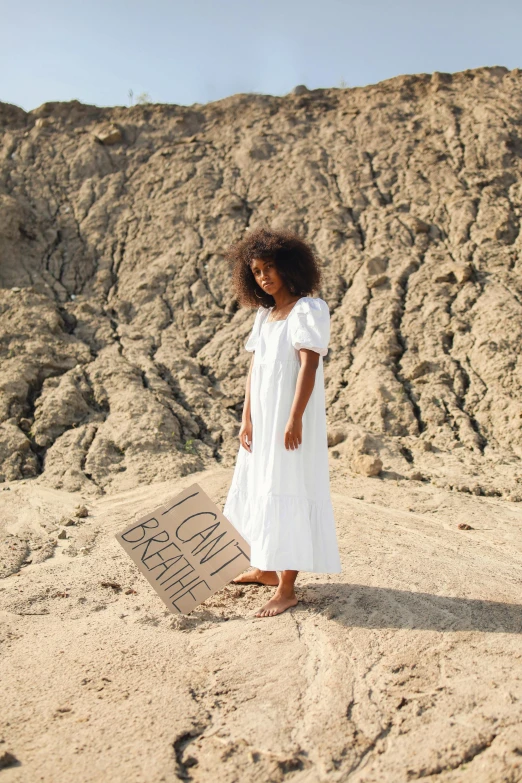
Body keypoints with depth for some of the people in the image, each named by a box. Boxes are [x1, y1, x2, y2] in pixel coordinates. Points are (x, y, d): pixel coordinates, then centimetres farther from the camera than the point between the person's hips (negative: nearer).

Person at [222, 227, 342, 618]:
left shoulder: (309, 310, -10)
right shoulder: (264, 314, 13)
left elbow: (309, 365, -18)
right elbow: (254, 368, 10)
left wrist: (295, 418, -23)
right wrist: (246, 419, 5)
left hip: (290, 416, -8)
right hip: (262, 415, 9)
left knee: (287, 492, -6)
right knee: (257, 486, 16)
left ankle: (287, 588, 2)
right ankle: (265, 568, 32)